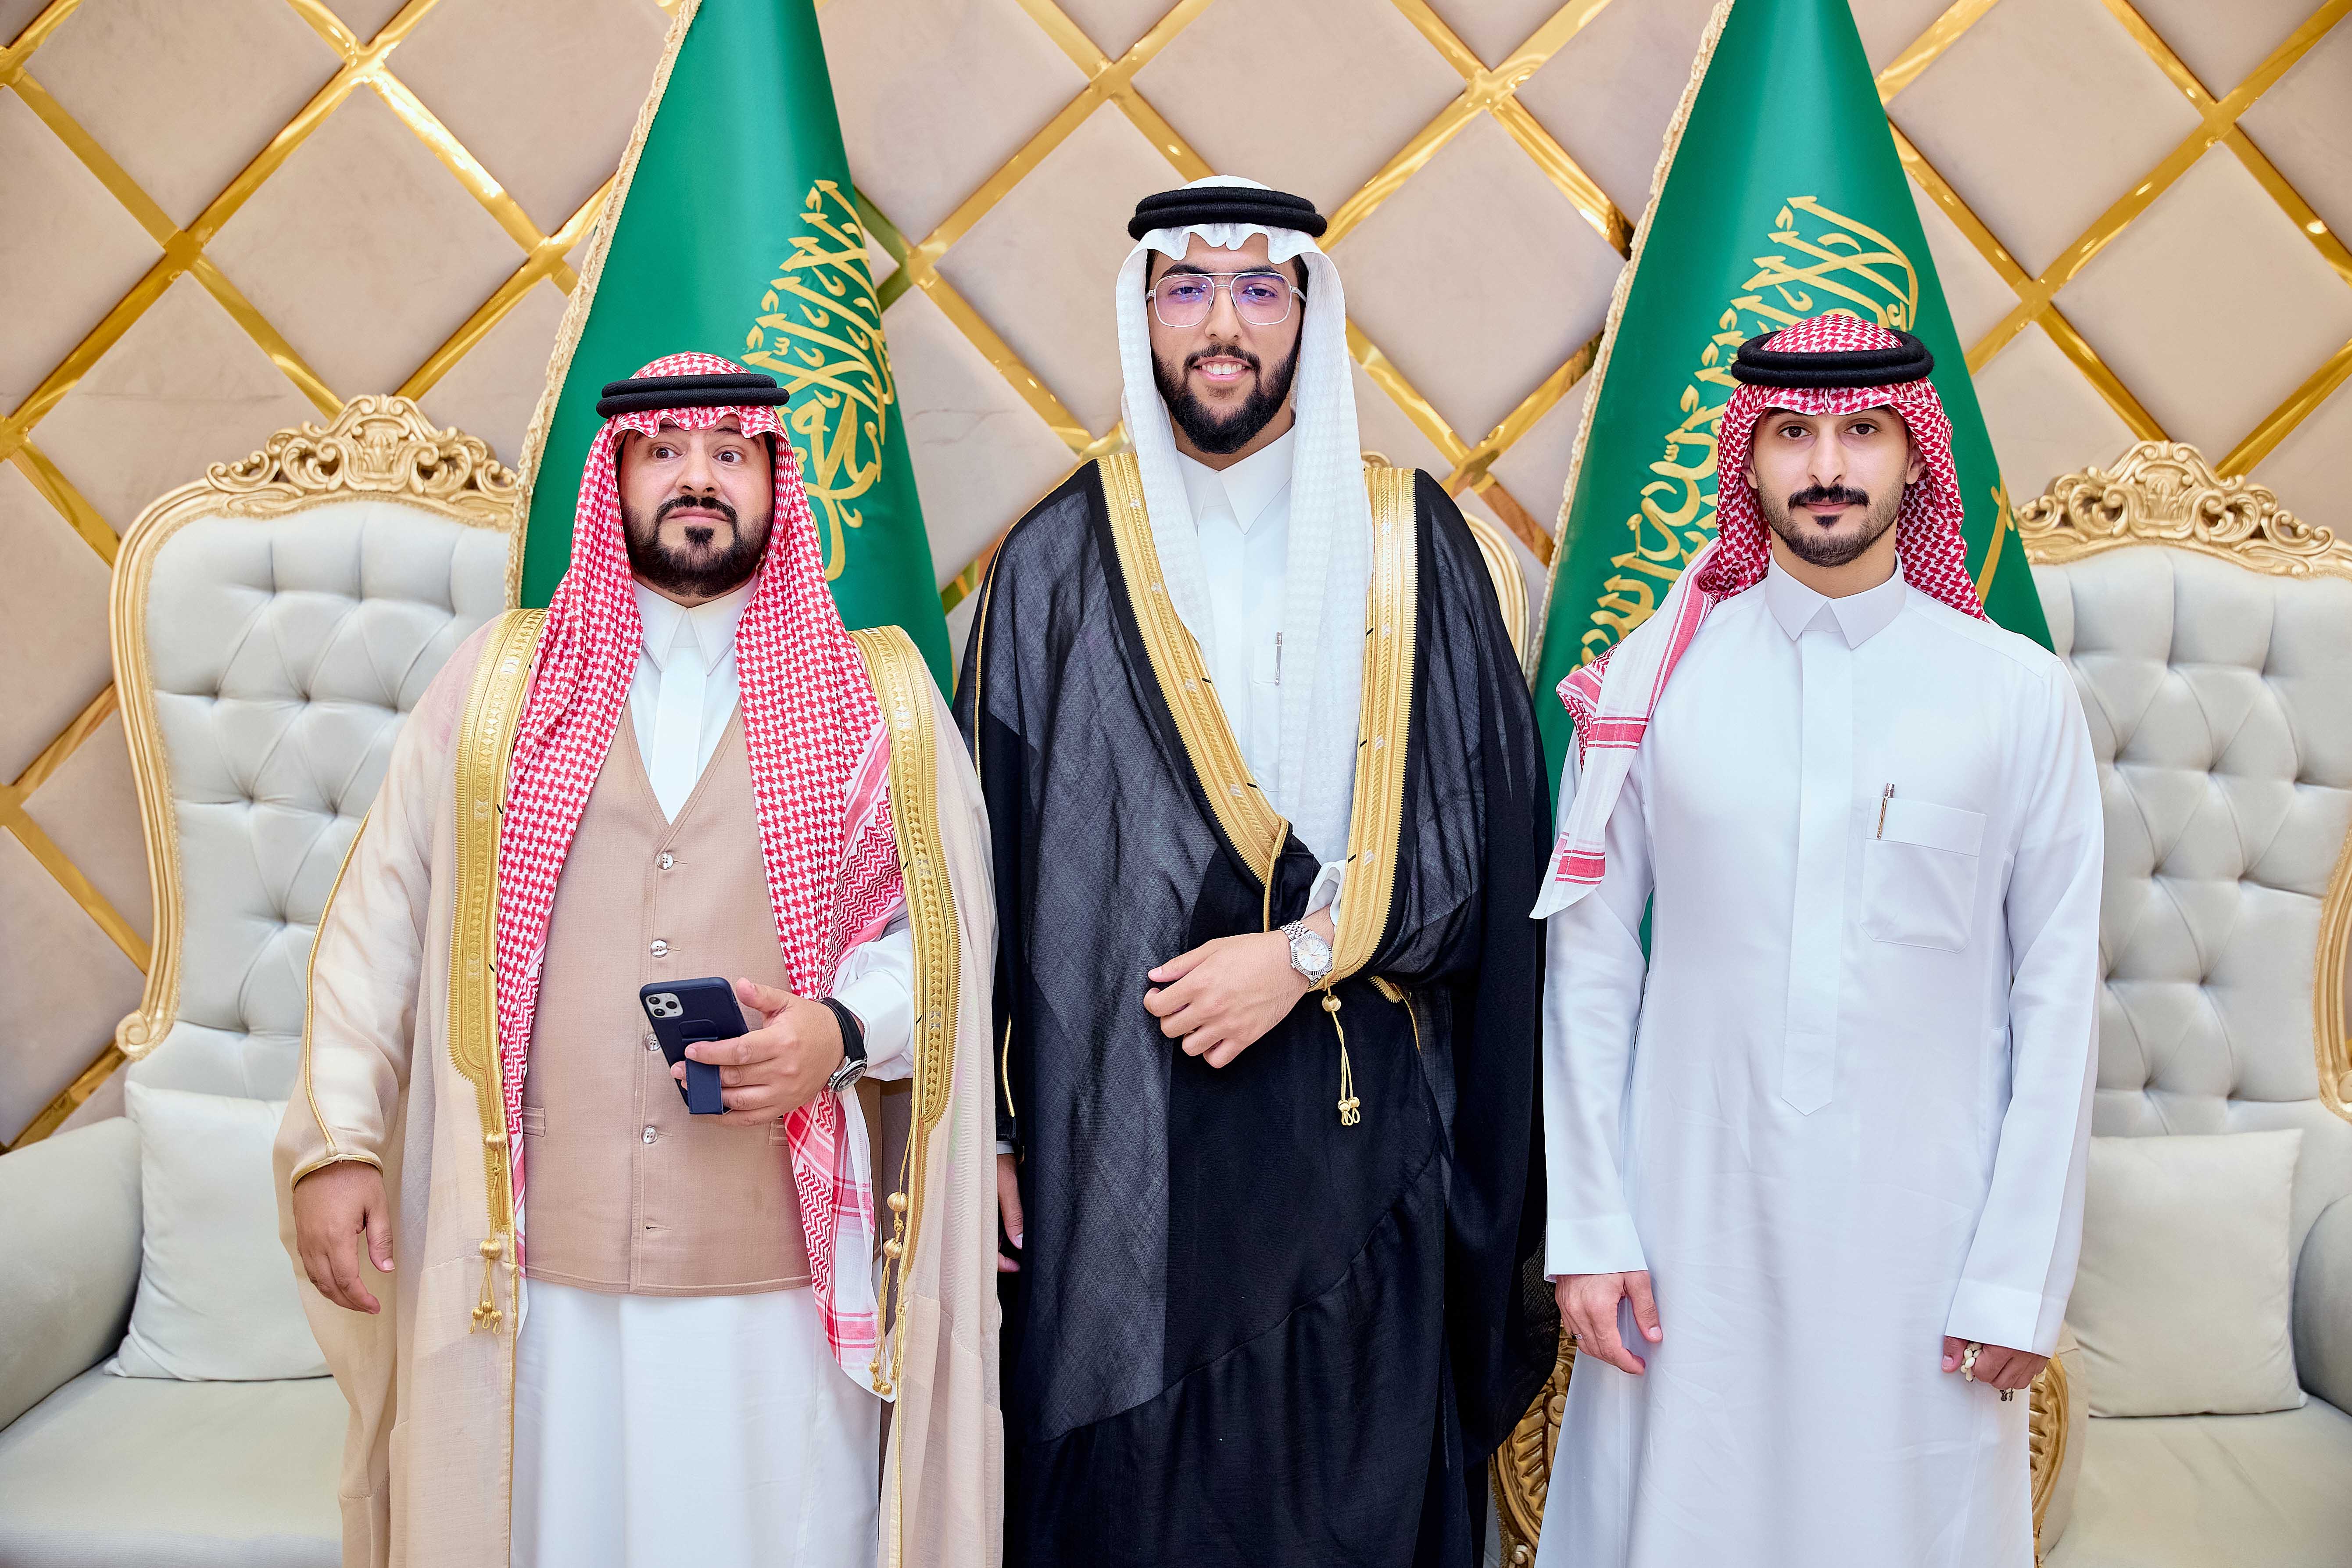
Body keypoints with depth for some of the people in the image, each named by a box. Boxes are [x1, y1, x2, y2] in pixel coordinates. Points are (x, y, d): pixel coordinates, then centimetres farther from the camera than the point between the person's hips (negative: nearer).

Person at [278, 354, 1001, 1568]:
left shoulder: (881, 700, 5)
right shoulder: (497, 681, 8)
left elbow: (947, 935, 6)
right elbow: (380, 922, 8)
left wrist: (841, 1034, -12)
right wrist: (334, 1143, 2)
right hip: (530, 1270, 1)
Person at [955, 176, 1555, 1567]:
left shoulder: (1414, 544, 4)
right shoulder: (1060, 562, 3)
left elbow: (1490, 837, 2)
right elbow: (996, 861, 2)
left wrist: (1307, 949, -10)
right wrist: (990, 1128, -1)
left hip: (1362, 1140, 1)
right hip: (1120, 1145, 0)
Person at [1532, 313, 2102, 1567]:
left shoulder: (2019, 695, 0)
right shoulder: (1650, 679, 0)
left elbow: (2057, 996, 1)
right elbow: (1590, 967, 1)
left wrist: (2022, 1277, -2)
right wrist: (1590, 1232, -1)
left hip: (1922, 1223, 0)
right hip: (1694, 1223, 0)